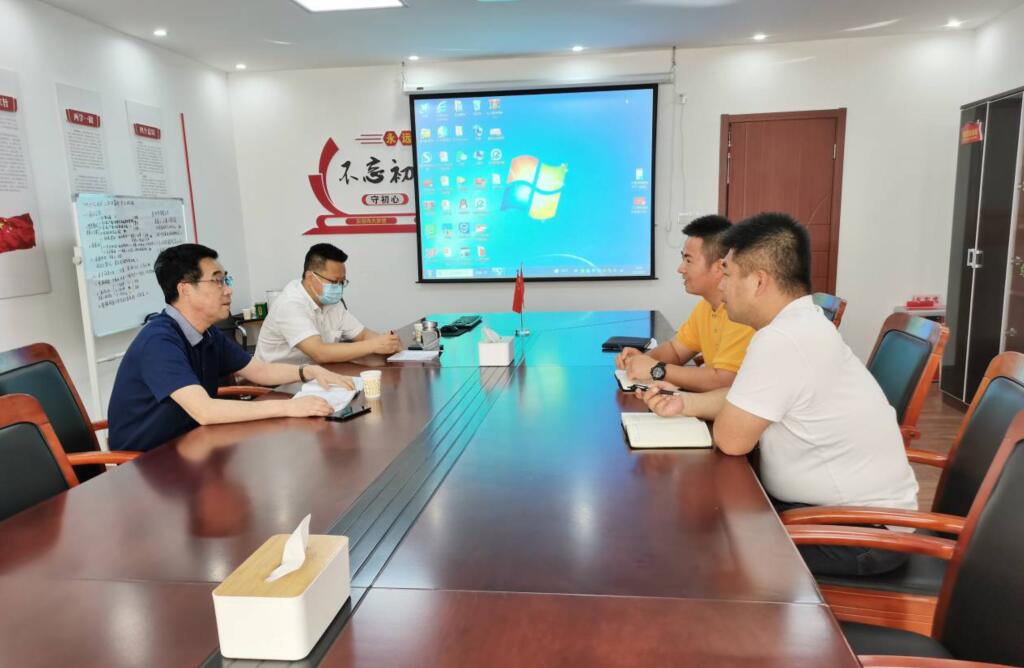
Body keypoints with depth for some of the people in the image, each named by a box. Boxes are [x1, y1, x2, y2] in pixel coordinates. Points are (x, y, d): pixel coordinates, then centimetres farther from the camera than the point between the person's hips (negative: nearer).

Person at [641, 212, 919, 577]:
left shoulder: (781, 340, -29)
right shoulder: (801, 324, 4)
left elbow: (730, 438, -25)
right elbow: (745, 399, 12)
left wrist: (720, 411, -3)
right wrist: (685, 403, -2)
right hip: (849, 505, 9)